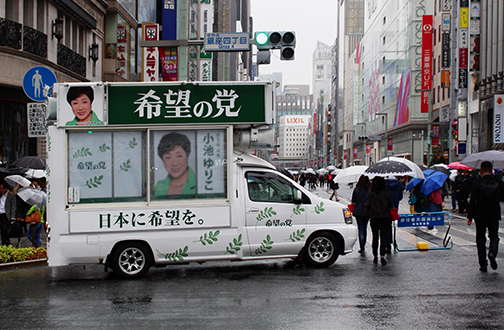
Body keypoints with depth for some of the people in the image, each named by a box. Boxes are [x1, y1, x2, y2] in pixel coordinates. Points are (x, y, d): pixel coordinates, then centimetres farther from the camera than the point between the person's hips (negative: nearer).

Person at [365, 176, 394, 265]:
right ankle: (382, 255, -18)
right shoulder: (387, 193, -4)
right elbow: (391, 205, -3)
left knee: (375, 237, 14)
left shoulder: (370, 194, -2)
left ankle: (375, 256, 17)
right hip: (385, 218, -1)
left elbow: (367, 206, -4)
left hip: (374, 218, 1)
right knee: (384, 236, -2)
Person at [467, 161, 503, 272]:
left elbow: (472, 200, -10)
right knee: (494, 236, 13)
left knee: (480, 238, 8)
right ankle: (492, 252, -18)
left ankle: (483, 264, 6)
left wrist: (470, 216, -6)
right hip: (494, 214, 1)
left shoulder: (477, 182, -9)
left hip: (480, 214, -1)